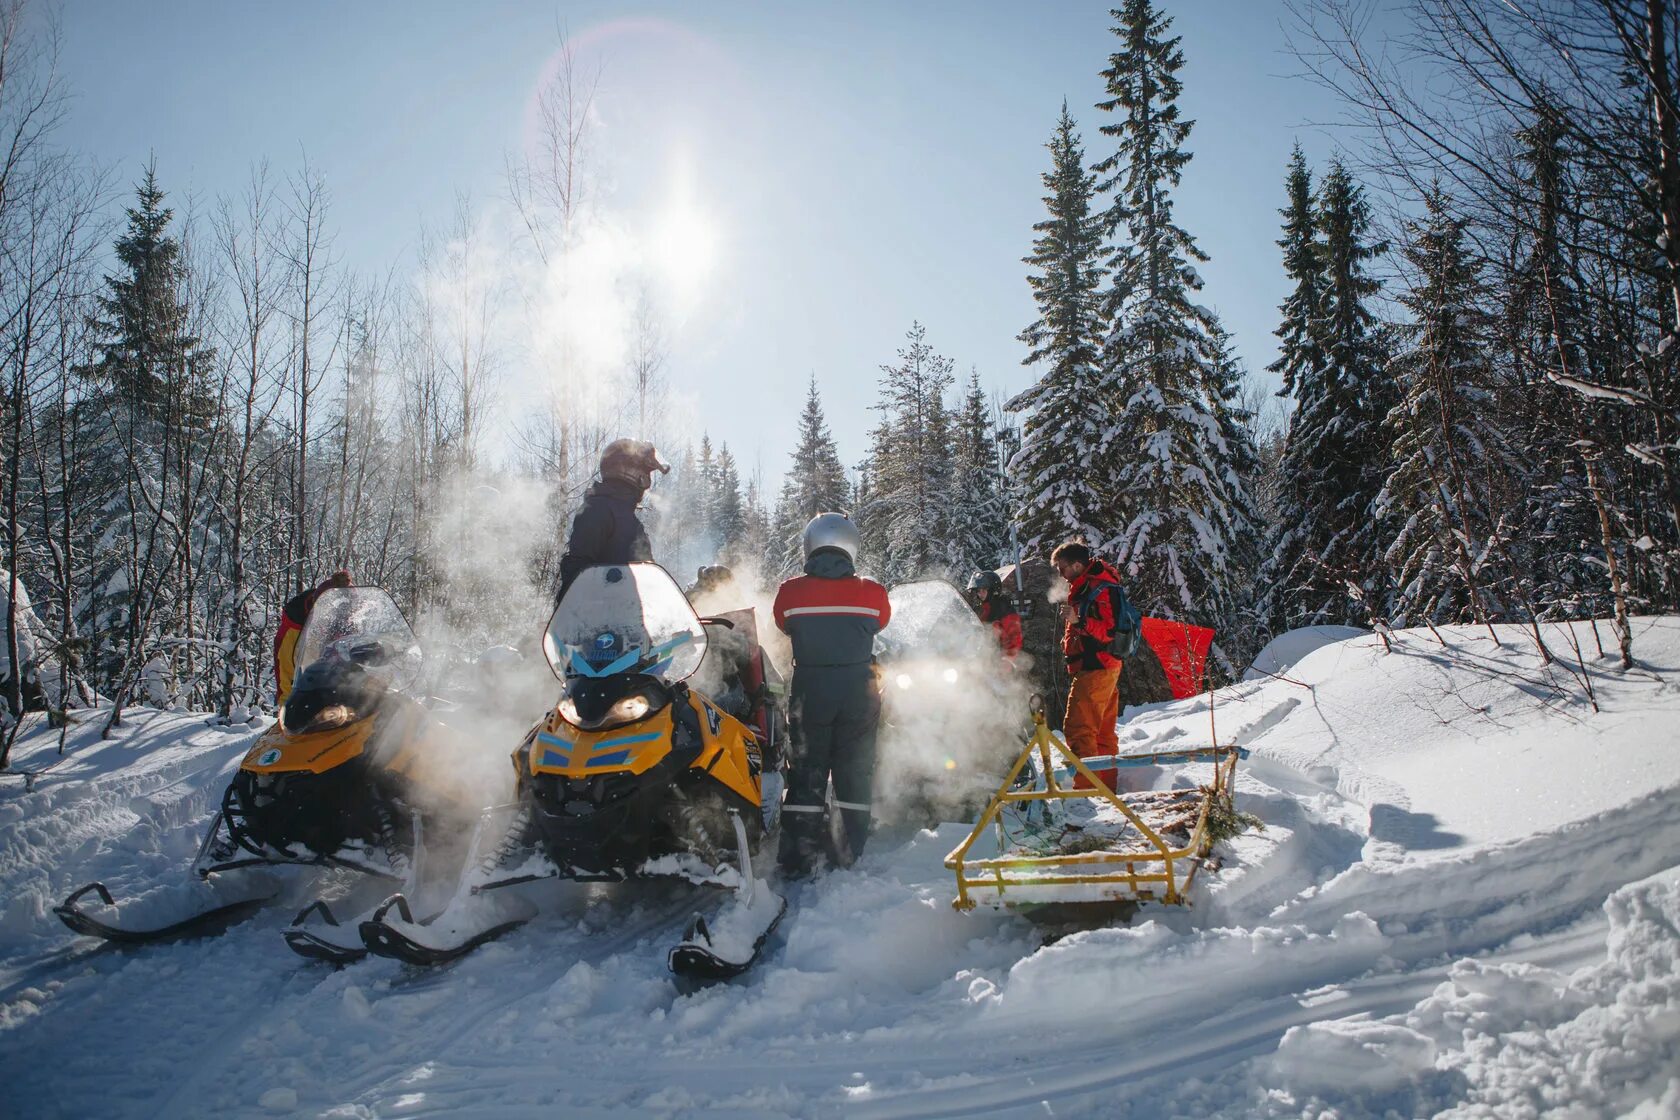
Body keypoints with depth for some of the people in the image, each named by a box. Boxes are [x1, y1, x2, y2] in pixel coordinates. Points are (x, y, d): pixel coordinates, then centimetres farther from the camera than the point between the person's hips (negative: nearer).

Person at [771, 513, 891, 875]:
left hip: (809, 694, 0)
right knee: (855, 773, 11)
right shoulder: (872, 593, -8)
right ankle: (853, 855, 15)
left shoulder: (789, 593, -9)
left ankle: (798, 859, 8)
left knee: (806, 773, 7)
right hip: (859, 695, 0)